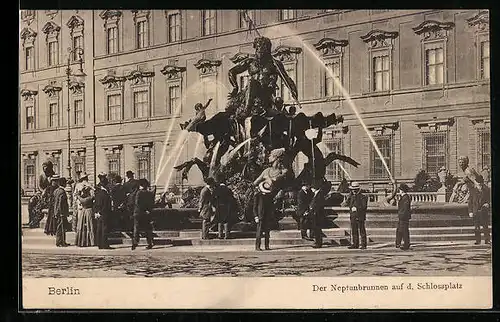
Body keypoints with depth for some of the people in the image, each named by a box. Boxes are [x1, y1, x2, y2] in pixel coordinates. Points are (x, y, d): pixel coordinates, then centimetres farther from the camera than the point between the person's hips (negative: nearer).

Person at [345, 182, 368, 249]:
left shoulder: (362, 197, -5)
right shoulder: (352, 197, 15)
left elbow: (364, 206, -11)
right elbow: (347, 203, 8)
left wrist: (356, 208, -19)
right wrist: (349, 197, -2)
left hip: (360, 216, -7)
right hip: (353, 216, 7)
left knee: (362, 231, -4)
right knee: (354, 231, 9)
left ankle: (363, 245, -2)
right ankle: (355, 244, 16)